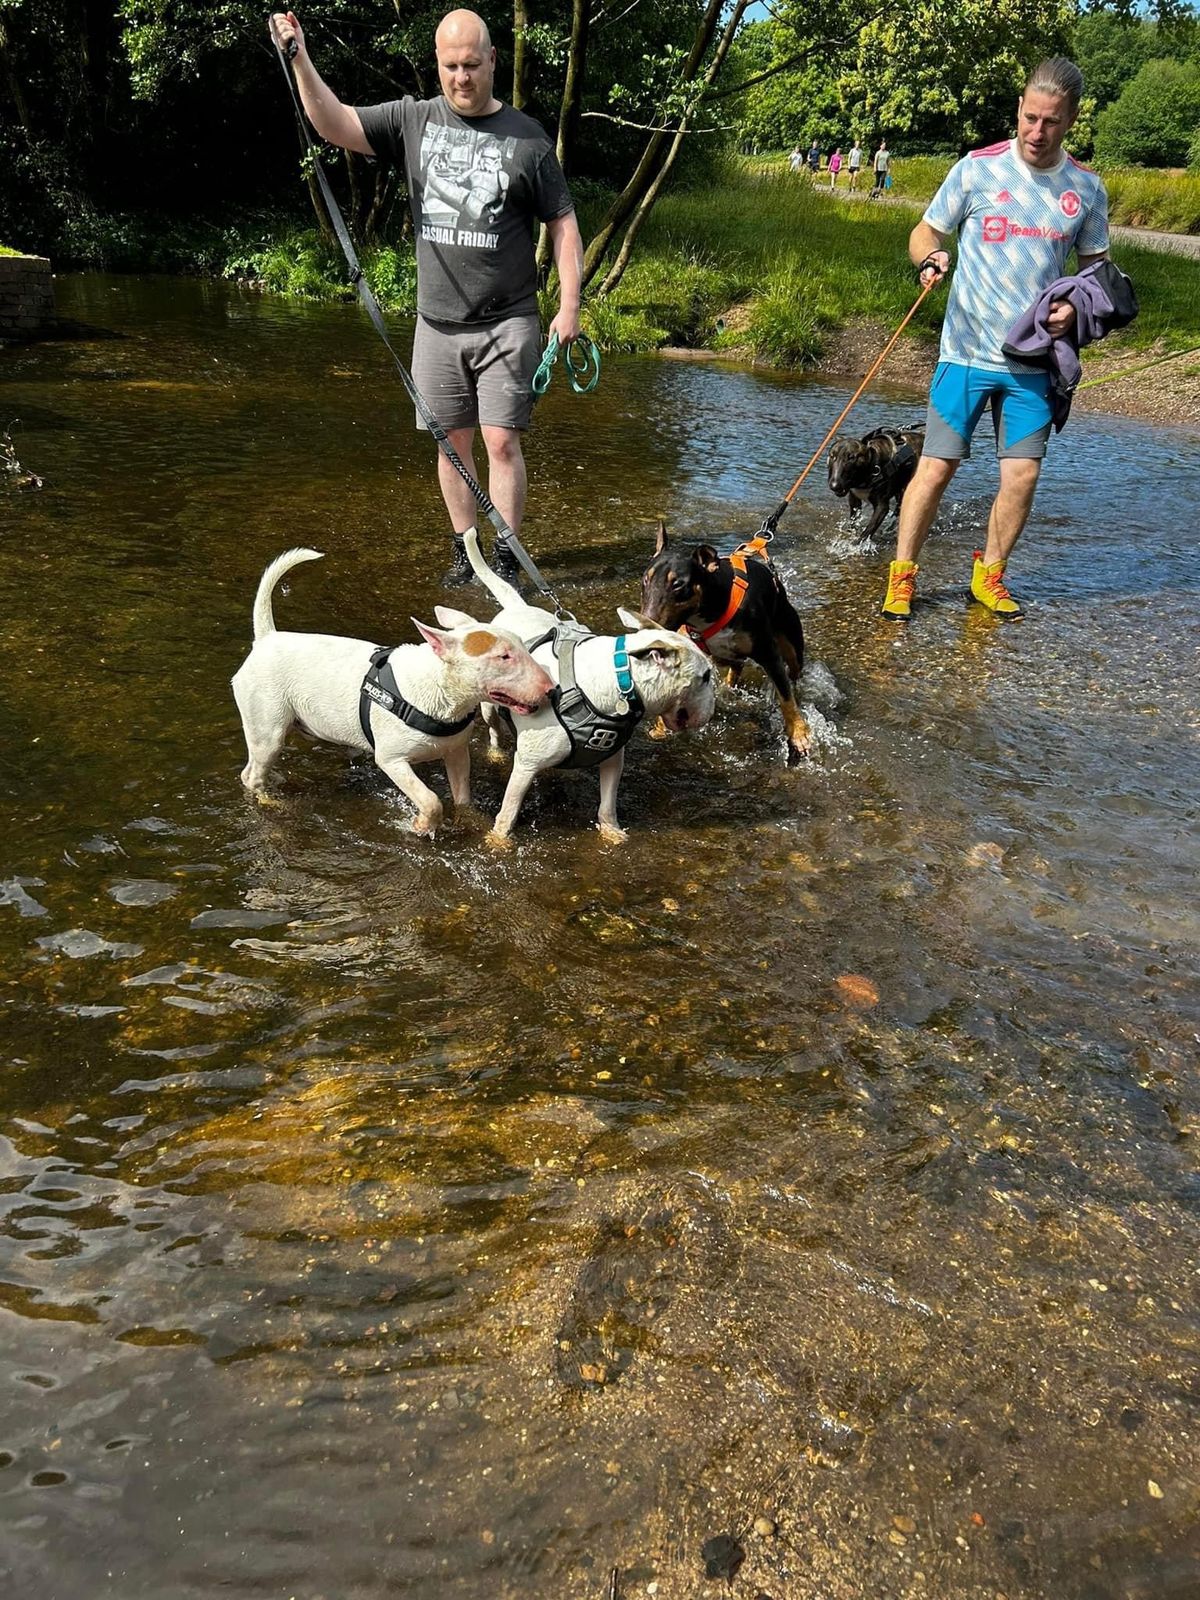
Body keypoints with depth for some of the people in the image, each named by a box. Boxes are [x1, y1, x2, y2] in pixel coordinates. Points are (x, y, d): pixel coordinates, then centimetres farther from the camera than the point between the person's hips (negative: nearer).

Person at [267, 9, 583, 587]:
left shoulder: (526, 138, 0)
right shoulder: (413, 121, 6)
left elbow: (563, 223, 2)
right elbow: (336, 125, 0)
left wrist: (569, 304, -6)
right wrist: (300, 61, -13)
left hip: (507, 323, -3)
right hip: (437, 321, 3)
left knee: (501, 441, -7)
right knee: (452, 440, 8)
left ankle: (506, 559, 2)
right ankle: (464, 549, 20)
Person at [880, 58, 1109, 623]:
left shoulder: (1086, 189, 5)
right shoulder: (977, 169, -3)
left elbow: (1096, 265, 15)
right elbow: (925, 233, 4)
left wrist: (1074, 306, -6)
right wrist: (930, 259, -19)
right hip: (967, 351, -2)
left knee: (1022, 476, 0)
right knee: (936, 467, -3)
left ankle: (989, 575, 19)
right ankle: (901, 574, 11)